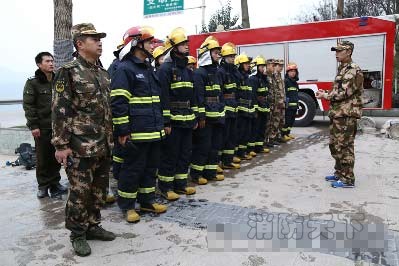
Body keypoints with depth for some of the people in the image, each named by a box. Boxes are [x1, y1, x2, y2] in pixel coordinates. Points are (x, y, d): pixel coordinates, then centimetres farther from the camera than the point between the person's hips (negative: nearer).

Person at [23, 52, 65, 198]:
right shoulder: (33, 83, -3)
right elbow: (28, 105, -7)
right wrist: (33, 125, -12)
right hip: (42, 127, -4)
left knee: (56, 157, 8)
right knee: (43, 158, 3)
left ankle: (55, 182, 21)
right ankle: (43, 185, 15)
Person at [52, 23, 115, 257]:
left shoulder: (103, 73, 13)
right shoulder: (69, 72, -8)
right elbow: (60, 111, -12)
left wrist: (111, 138, 18)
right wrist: (61, 144, -15)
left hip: (104, 145, 7)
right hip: (81, 146, -7)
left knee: (100, 189, 14)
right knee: (80, 191, 2)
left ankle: (93, 226, 30)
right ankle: (78, 234, 19)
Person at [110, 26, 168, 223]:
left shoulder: (149, 69, 18)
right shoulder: (124, 69, -11)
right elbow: (118, 103, -17)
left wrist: (162, 124, 21)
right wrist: (122, 131, -19)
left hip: (154, 131, 9)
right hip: (136, 133, -9)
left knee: (151, 167, 16)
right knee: (133, 168, 2)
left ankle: (147, 200, 29)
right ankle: (127, 205, 17)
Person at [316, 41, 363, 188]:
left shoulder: (354, 70, -12)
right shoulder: (342, 69, 18)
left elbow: (345, 92, -20)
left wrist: (326, 96, -9)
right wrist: (326, 94, 5)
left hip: (346, 115, -10)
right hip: (337, 114, 10)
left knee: (345, 147, -5)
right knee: (335, 145, 15)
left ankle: (347, 179, 3)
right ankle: (339, 173, 28)